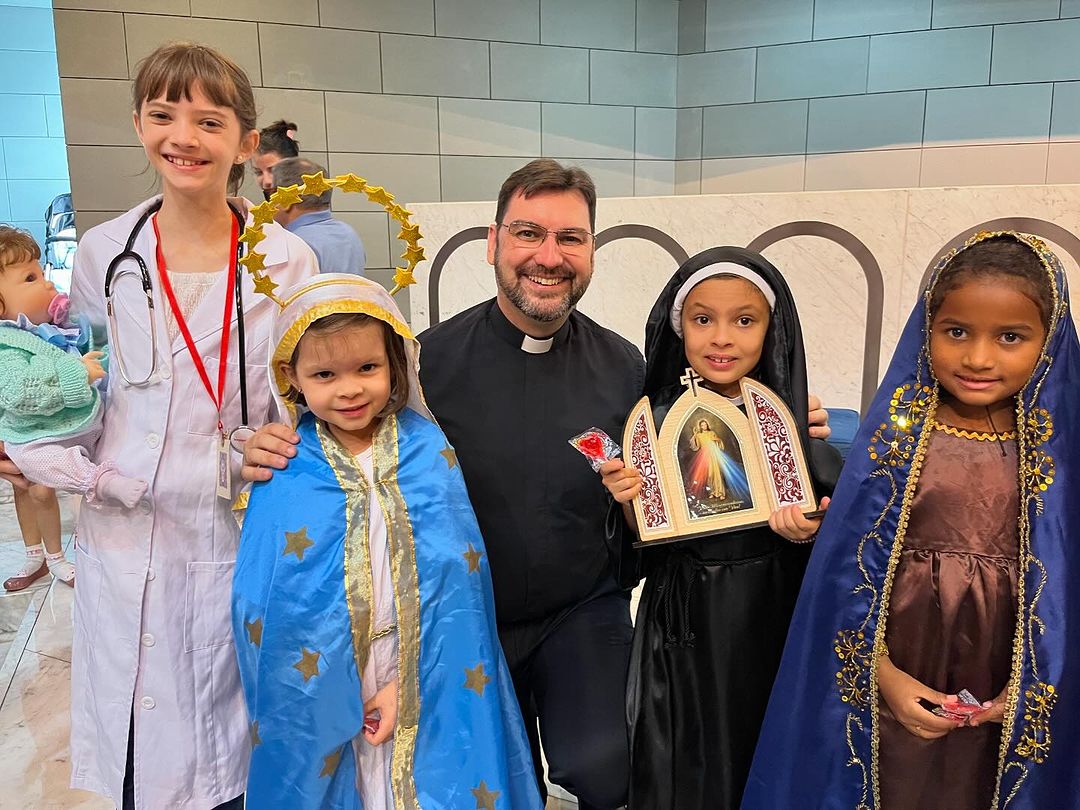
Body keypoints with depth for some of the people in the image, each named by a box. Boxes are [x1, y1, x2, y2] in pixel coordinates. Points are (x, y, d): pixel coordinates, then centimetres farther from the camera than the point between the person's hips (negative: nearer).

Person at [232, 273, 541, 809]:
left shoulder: (431, 456, -8)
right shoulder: (284, 472, -9)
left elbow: (453, 582, -9)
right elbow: (261, 605, -7)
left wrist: (406, 683, -14)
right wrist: (335, 698, -10)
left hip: (423, 693, 0)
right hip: (319, 699, 0)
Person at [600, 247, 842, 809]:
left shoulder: (794, 420, -8)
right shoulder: (654, 423, -6)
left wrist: (810, 533, -18)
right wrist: (628, 504, -18)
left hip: (771, 623, 0)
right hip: (683, 633, 0)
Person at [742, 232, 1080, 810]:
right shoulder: (896, 436, -9)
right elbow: (851, 568, -8)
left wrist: (1028, 689, -7)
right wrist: (884, 677, -12)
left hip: (1002, 705, 2)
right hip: (893, 689, -1)